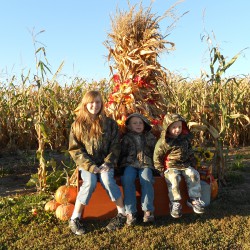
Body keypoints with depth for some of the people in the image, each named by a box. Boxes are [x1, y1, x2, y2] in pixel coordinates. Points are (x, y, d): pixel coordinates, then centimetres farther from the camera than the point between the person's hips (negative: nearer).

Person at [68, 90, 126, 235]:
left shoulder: (110, 123, 2)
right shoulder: (77, 125, 0)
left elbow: (115, 146, 1)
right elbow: (75, 150, -4)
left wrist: (107, 164, -14)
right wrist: (91, 166, -15)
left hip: (105, 163, 0)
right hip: (86, 164, 0)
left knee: (107, 179, -29)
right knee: (90, 182, -29)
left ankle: (122, 214, -11)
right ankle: (75, 219, -14)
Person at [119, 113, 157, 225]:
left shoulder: (150, 137, 18)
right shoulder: (126, 138, 15)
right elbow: (122, 154, 15)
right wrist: (121, 165, 2)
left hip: (146, 164, 0)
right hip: (130, 164, 0)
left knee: (146, 179, -30)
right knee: (127, 180, -29)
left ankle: (148, 210, -20)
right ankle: (130, 212, -25)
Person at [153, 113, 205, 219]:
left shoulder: (185, 138, 10)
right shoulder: (163, 142, -7)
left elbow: (190, 153, 23)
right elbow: (157, 157, -3)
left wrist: (193, 164, 17)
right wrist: (161, 170, -7)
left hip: (185, 165, 5)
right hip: (170, 167, -4)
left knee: (194, 174, -19)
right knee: (173, 178, -31)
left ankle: (194, 199, -8)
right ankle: (175, 203, -19)